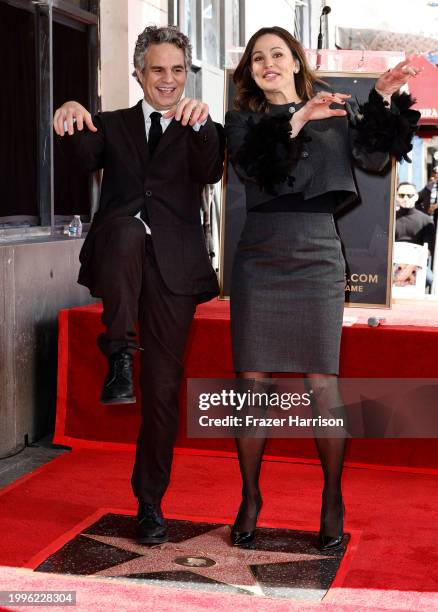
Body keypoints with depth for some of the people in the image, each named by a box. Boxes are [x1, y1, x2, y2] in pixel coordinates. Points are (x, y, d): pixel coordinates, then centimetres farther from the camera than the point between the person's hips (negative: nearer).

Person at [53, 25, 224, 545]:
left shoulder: (200, 132, 14)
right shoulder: (112, 125, 16)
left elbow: (210, 173, -8)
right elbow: (86, 158, -5)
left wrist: (202, 125, -27)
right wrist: (72, 120, -27)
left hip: (172, 268, 0)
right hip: (118, 257, 0)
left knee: (162, 389, 3)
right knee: (128, 230, -37)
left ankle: (150, 504, 18)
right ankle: (119, 357, -27)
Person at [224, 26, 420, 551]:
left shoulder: (335, 110, 12)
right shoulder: (243, 119, 10)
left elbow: (373, 157, -1)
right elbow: (249, 164, -11)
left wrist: (384, 99, -11)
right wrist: (295, 121, -23)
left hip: (317, 257, 0)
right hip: (259, 260, 1)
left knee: (321, 381, -2)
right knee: (252, 381, 1)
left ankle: (332, 499, 12)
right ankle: (250, 498, 14)